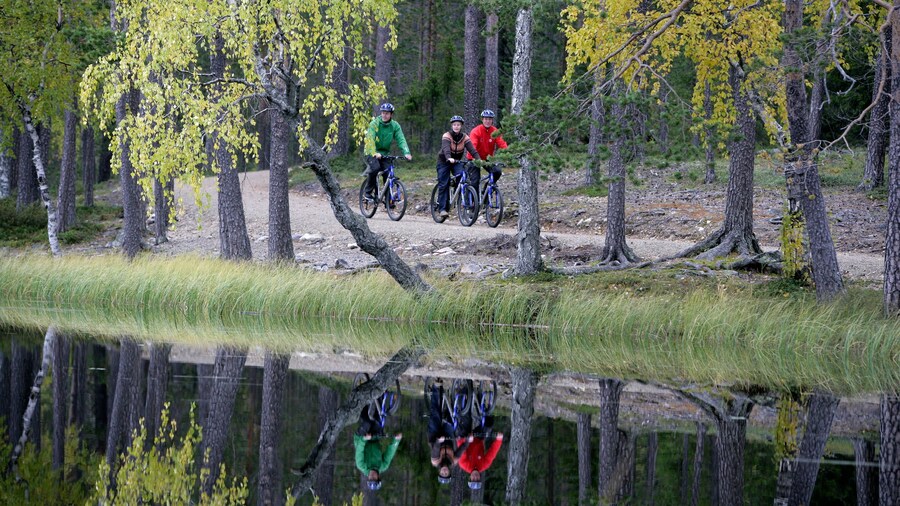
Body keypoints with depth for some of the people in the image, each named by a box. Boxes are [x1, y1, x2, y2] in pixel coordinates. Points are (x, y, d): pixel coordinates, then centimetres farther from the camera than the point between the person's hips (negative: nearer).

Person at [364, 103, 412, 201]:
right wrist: (374, 153, -44)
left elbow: (401, 140, -14)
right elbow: (370, 139, -27)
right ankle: (368, 192, -13)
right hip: (372, 153, -3)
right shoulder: (375, 123, -15)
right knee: (375, 168, -29)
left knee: (388, 174, -12)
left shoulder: (395, 126, -4)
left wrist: (406, 153, -32)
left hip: (385, 153, 3)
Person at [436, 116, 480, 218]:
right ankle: (443, 208, -5)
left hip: (457, 162, 3)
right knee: (443, 185, -8)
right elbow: (446, 148, -38)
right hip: (444, 161, -3)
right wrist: (449, 158, -57)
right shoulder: (446, 136, -20)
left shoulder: (464, 138, -10)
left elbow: (472, 150, -22)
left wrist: (479, 159, -39)